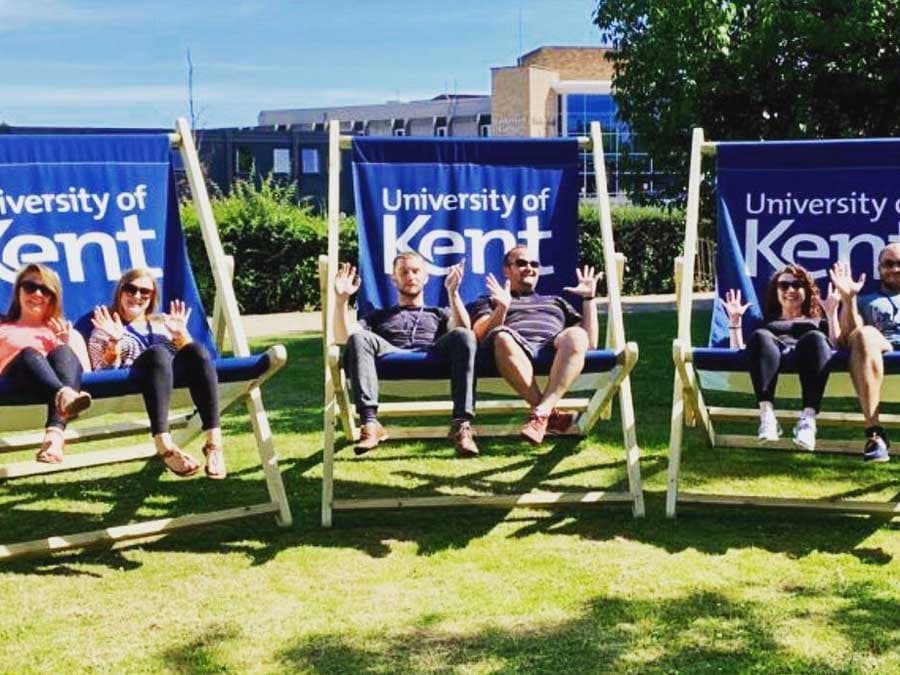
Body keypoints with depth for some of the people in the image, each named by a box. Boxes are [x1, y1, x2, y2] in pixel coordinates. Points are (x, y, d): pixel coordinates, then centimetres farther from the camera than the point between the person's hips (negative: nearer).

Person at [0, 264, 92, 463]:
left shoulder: (68, 332, 31)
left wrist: (68, 346, 6)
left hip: (69, 386, 1)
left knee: (62, 352, -31)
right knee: (29, 353, -31)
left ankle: (55, 434, -56)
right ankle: (64, 397, -65)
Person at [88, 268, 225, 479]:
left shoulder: (163, 322, 32)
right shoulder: (105, 328, 24)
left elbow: (191, 355, 22)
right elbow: (103, 373, 8)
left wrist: (181, 334, 5)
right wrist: (114, 343, -7)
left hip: (175, 374, 3)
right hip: (134, 378, -3)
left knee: (197, 350, -32)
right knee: (158, 352, -37)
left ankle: (214, 442, -45)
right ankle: (164, 446, -53)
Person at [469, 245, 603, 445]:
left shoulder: (556, 302, 40)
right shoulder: (489, 301, 33)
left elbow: (591, 342, 28)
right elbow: (482, 336, 10)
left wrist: (589, 298, 22)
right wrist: (502, 308, -6)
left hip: (553, 350, 2)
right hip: (516, 347, -2)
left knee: (576, 336, -34)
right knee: (502, 337, -39)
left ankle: (540, 413, -44)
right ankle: (551, 413, -39)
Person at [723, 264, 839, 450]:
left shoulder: (817, 320, 38)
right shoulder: (766, 321, 40)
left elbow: (836, 346, 17)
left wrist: (832, 313, 10)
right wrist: (735, 320, 19)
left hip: (808, 355, 0)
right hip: (775, 353, 0)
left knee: (815, 338, -37)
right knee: (761, 337, -36)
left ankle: (808, 418, -53)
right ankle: (767, 415, -53)